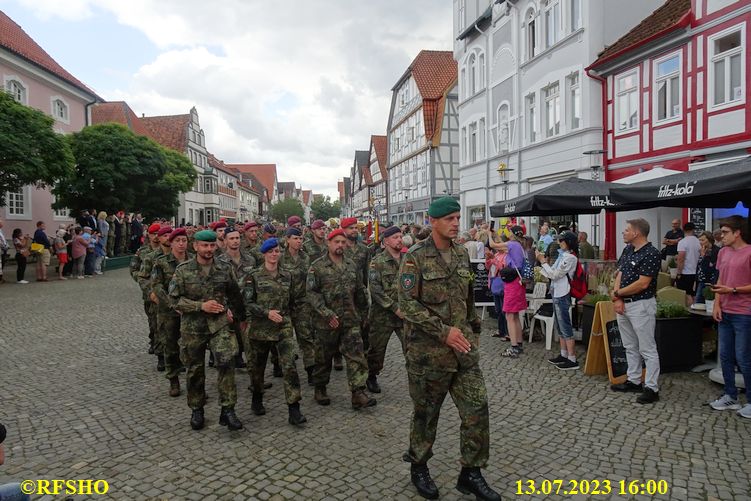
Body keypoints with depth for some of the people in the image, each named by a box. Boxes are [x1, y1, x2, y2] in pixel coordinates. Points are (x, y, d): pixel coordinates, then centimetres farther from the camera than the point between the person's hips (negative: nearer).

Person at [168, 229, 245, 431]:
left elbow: (235, 295, 17)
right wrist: (201, 306, -16)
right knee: (195, 370, 12)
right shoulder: (183, 270, -5)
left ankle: (227, 409, -6)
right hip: (192, 327, 0)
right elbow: (174, 299, -8)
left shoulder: (225, 269, 0)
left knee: (226, 362, -16)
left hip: (220, 324, 0)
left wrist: (231, 311, 12)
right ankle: (196, 409, 31)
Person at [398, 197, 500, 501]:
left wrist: (474, 330, 20)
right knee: (426, 412, 10)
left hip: (463, 347, 5)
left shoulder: (462, 255, 8)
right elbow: (407, 305, -17)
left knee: (477, 407, 3)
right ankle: (418, 467, 33)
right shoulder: (415, 258, -11)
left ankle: (471, 474, 20)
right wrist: (443, 331, -22)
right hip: (428, 350, -5)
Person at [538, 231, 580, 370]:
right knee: (559, 326, 16)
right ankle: (564, 355, 25)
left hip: (562, 296, -10)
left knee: (565, 327, -6)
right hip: (557, 293, 10)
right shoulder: (562, 255, 12)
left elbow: (554, 275, -16)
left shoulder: (570, 258, -15)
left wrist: (543, 262, -10)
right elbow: (552, 273, 16)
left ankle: (572, 360, -1)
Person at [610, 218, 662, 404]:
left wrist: (617, 293, -9)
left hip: (641, 306, -9)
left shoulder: (651, 254, -16)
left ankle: (651, 388, 5)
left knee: (647, 349, -1)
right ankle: (633, 381, 28)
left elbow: (642, 284, -21)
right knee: (630, 347, 17)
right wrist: (618, 299, -5)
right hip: (623, 304, 9)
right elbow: (619, 274, 8)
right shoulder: (627, 250, 10)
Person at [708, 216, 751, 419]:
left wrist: (732, 290, -20)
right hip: (725, 313, 7)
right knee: (725, 357, 12)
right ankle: (731, 397, 24)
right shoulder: (723, 252, 10)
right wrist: (717, 304, 4)